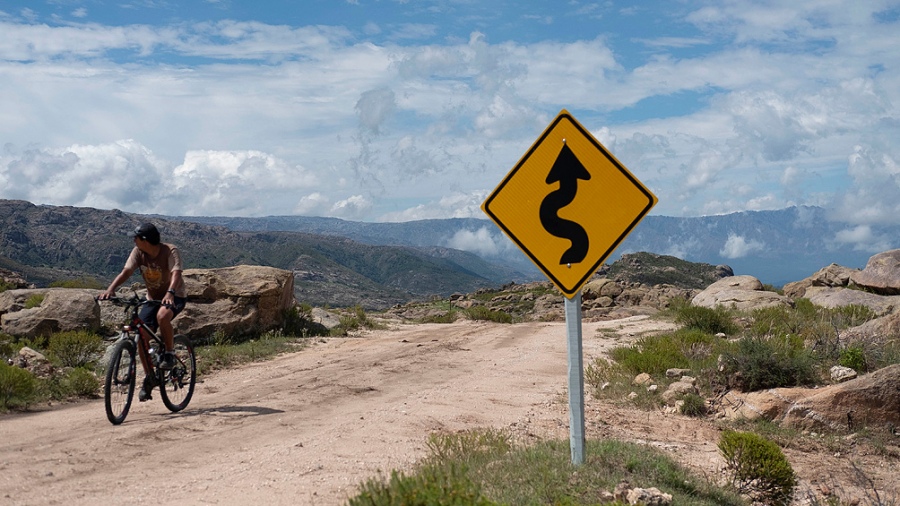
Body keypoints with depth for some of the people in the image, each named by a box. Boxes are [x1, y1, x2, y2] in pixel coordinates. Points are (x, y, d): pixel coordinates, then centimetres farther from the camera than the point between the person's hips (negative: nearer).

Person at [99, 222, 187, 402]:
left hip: (174, 297, -5)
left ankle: (169, 355, -15)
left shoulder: (170, 251, -22)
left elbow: (176, 274, -37)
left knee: (162, 316, -37)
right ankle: (149, 378, 9)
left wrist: (170, 293, -56)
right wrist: (111, 289, -36)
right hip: (152, 298, 5)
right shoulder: (138, 252, -8)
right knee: (142, 337, -8)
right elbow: (126, 271, -19)